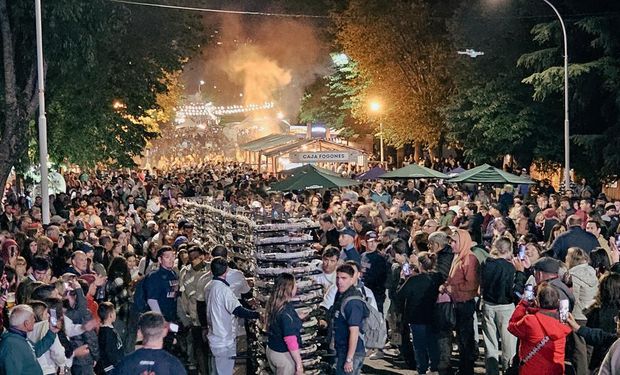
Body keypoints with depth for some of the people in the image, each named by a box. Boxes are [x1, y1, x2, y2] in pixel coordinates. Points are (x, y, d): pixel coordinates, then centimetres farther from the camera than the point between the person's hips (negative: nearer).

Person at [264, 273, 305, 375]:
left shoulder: (273, 304, -2)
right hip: (284, 355, -8)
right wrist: (299, 364, -21)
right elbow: (290, 340, -27)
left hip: (271, 350, 8)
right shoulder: (287, 310, -27)